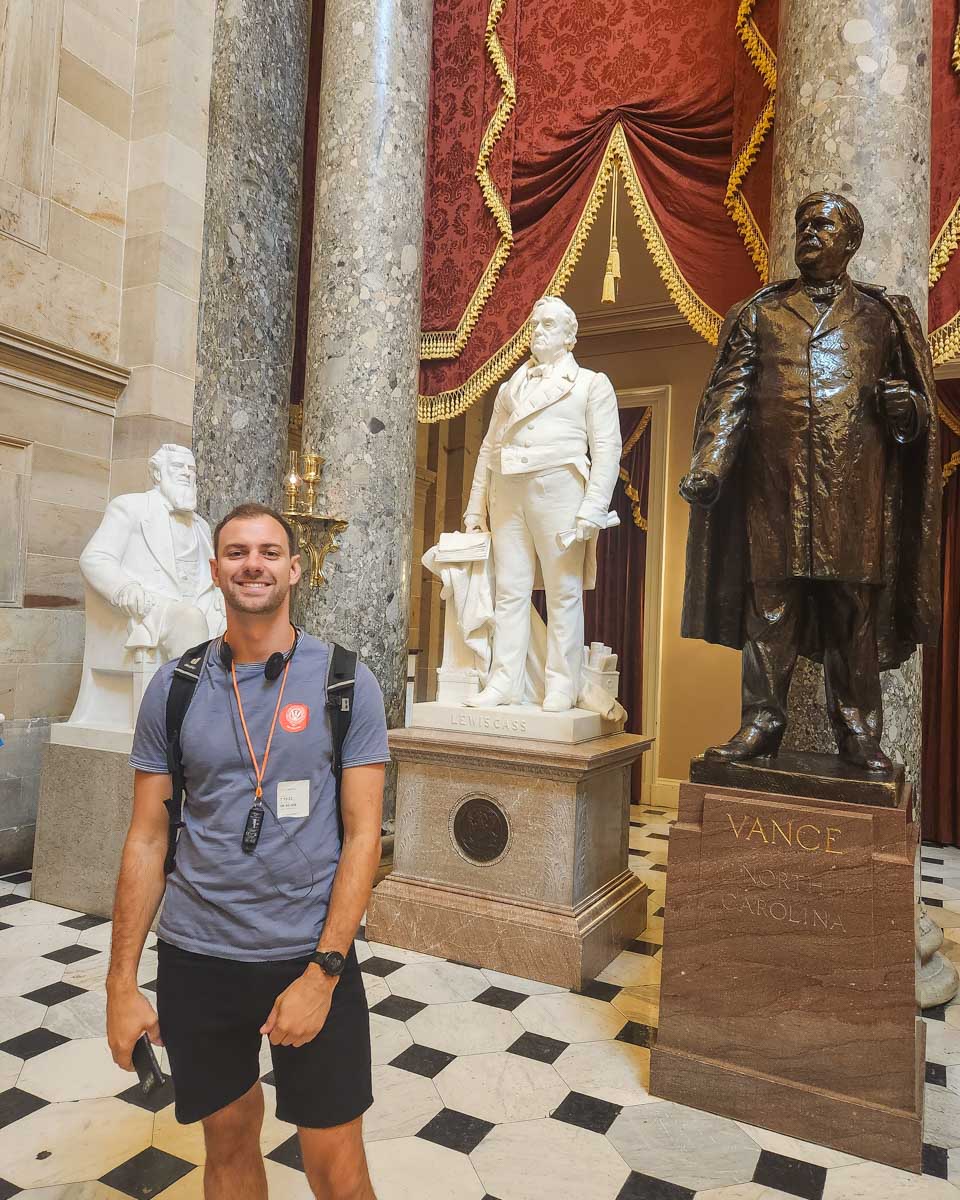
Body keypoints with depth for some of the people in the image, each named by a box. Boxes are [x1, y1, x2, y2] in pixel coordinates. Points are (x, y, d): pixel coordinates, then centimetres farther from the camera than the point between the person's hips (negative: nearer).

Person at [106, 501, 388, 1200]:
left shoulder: (346, 683, -7)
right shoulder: (174, 688, 0)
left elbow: (363, 834, -9)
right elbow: (148, 838, 3)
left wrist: (322, 971, -14)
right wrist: (122, 983, 1)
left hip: (312, 956, -2)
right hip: (196, 957, 2)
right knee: (229, 1140, 20)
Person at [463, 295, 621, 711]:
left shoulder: (591, 384, 11)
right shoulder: (510, 388, 24)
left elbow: (607, 450, 0)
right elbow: (488, 448, 19)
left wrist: (592, 510, -13)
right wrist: (475, 507, 10)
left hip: (557, 490, -4)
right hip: (507, 494, 4)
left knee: (564, 592, -4)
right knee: (509, 591, 0)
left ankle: (561, 687, 0)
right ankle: (504, 682, 2)